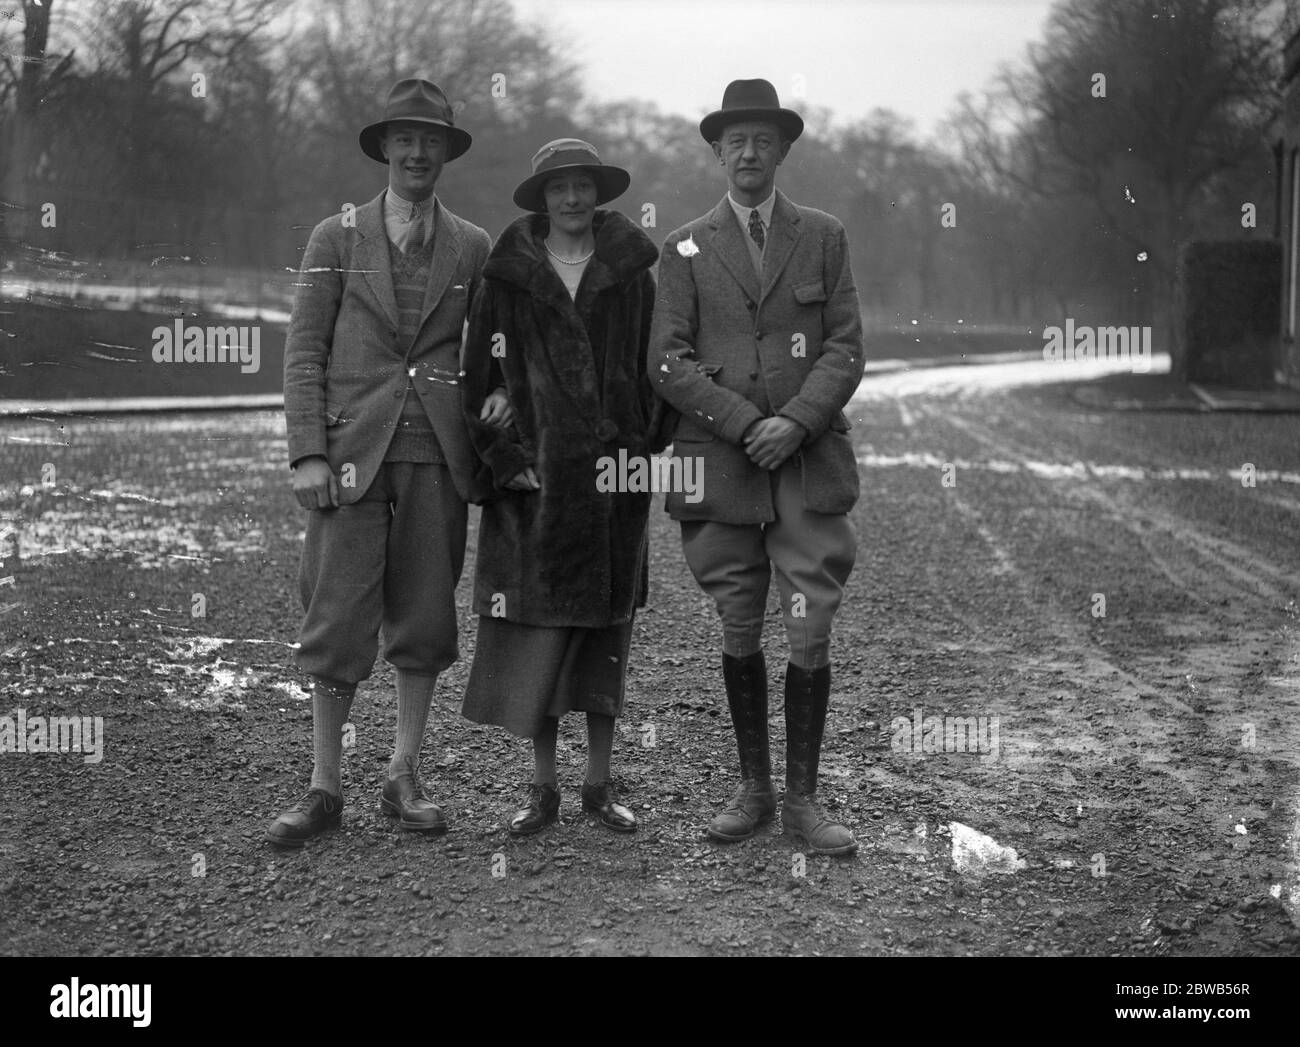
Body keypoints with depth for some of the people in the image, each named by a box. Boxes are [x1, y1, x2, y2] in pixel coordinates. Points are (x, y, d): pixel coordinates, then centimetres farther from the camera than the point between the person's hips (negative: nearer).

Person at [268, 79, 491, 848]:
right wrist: (307, 454, -6)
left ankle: (406, 777, 17)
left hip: (439, 457, 2)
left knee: (425, 616, 5)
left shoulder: (475, 248, 10)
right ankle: (325, 789, 7)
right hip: (353, 451, -2)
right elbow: (305, 352, 2)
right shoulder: (338, 238, 6)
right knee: (340, 621, -2)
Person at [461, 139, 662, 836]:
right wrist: (505, 458, -6)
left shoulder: (631, 274, 8)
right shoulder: (507, 277, 3)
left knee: (605, 627, 6)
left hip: (613, 472, 2)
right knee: (537, 628, -2)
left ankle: (599, 784, 15)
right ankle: (543, 788, 8)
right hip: (537, 473, -1)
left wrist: (646, 451, -1)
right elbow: (479, 379, 3)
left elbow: (652, 369, 9)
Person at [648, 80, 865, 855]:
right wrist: (746, 422, -11)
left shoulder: (824, 237, 9)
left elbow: (847, 349, 3)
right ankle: (754, 790, 19)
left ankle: (803, 799, 4)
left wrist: (794, 422, -12)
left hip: (809, 465, -1)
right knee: (739, 634, 7)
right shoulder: (687, 249, 8)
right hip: (721, 465, 1)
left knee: (811, 633, -5)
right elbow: (669, 362, 1)